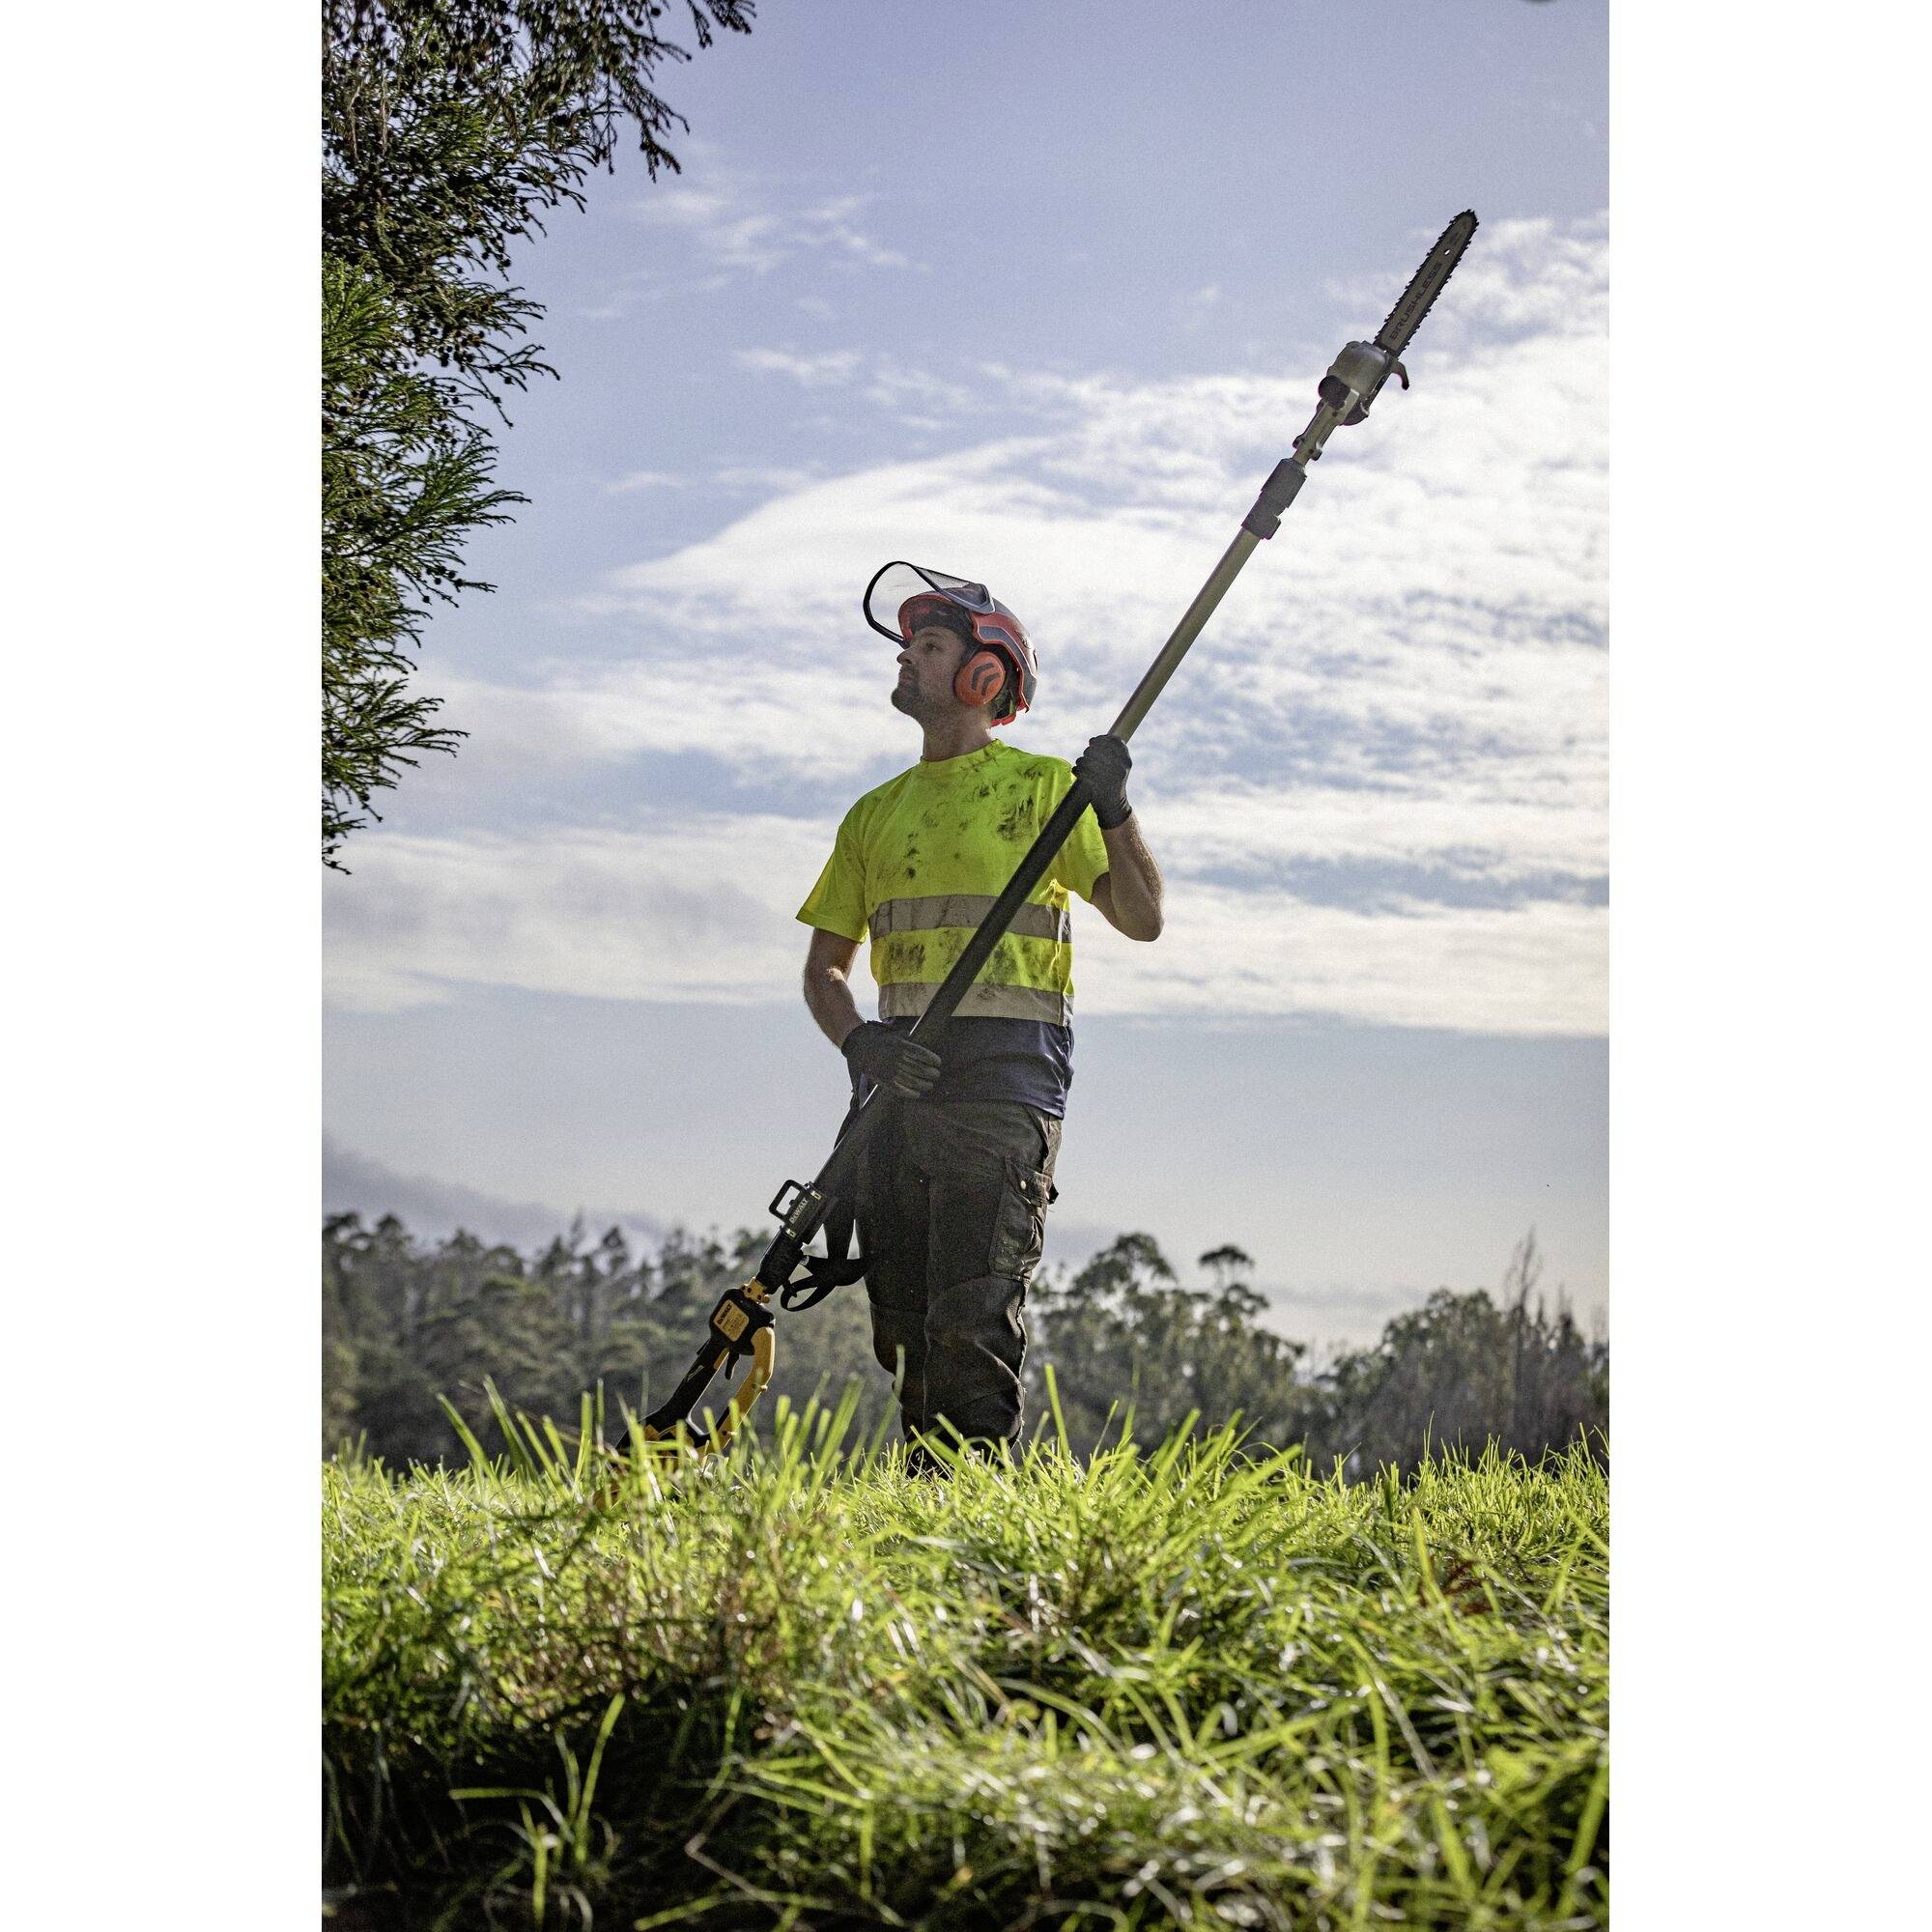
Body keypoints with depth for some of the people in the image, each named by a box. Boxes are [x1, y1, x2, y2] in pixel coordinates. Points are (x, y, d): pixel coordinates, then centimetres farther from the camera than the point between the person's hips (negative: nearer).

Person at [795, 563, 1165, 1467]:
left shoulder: (1042, 788, 5)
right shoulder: (875, 814, 19)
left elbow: (1141, 918, -2)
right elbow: (824, 965, 19)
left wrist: (1113, 813, -18)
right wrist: (858, 1043, -2)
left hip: (1003, 1074, -6)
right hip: (898, 1078, 6)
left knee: (972, 1322, -13)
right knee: (904, 1320, 6)